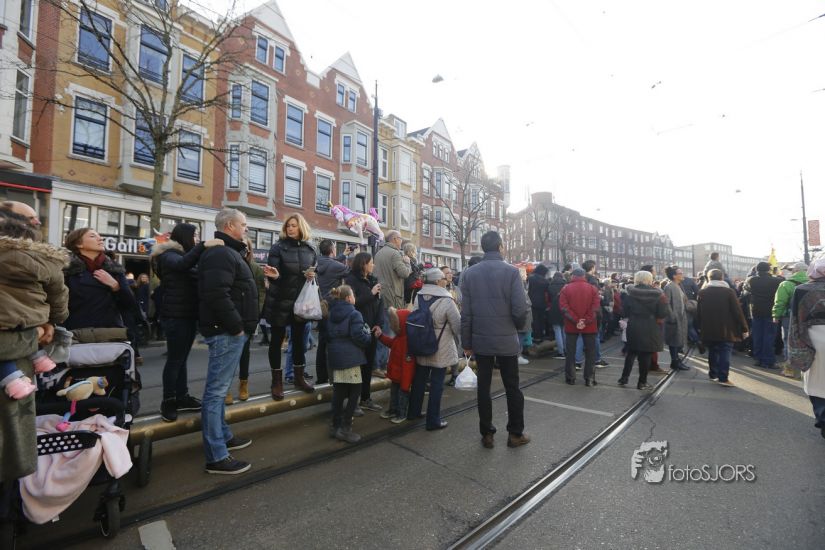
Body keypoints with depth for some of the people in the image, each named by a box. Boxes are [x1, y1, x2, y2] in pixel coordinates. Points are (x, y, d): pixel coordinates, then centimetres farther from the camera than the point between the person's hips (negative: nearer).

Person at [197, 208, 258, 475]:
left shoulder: (228, 252, 19)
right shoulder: (221, 254, -15)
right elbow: (217, 294, -26)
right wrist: (236, 326, -20)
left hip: (229, 331, 11)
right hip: (226, 332, -11)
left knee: (219, 388, 20)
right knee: (217, 390, -5)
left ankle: (223, 436, 35)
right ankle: (216, 457, 3)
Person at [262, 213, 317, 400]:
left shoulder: (310, 250, 5)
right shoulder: (278, 248, -7)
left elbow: (316, 272, 12)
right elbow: (274, 275, -12)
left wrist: (313, 276, -10)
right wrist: (274, 275, -35)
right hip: (280, 302, -3)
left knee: (299, 339, 13)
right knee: (276, 340, 6)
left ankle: (299, 378, 27)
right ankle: (277, 382, 18)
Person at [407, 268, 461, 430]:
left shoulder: (418, 298, -2)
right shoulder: (447, 301, -18)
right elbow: (458, 327, -14)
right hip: (440, 350, -5)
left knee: (419, 380, 19)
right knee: (436, 384, 6)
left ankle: (413, 412, 34)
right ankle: (433, 420, 15)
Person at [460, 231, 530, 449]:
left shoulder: (469, 273, -2)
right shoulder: (511, 271, -10)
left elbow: (466, 313, -2)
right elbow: (520, 308, -14)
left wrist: (466, 342, 5)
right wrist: (518, 326, 8)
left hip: (481, 340, 2)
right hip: (506, 340, -2)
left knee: (484, 387, 11)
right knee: (512, 387, 13)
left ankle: (487, 434, 20)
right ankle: (515, 434, 24)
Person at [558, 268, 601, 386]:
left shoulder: (566, 288, -1)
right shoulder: (593, 288, 1)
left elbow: (564, 307, -11)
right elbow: (595, 308, -8)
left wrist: (575, 321, -13)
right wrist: (586, 321, -12)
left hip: (571, 325, 0)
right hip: (589, 326, 0)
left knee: (570, 352, 8)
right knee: (590, 353, 9)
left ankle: (570, 378, 13)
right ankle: (590, 379, 10)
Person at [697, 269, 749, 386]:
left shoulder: (702, 292, 1)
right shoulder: (729, 291, -7)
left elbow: (698, 312, 5)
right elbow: (737, 311, -7)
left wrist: (700, 327, 14)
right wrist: (744, 328, -1)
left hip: (708, 330, 3)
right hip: (726, 329, -3)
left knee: (712, 352, 16)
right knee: (725, 352, -1)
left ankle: (713, 374, 24)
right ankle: (723, 377, -8)